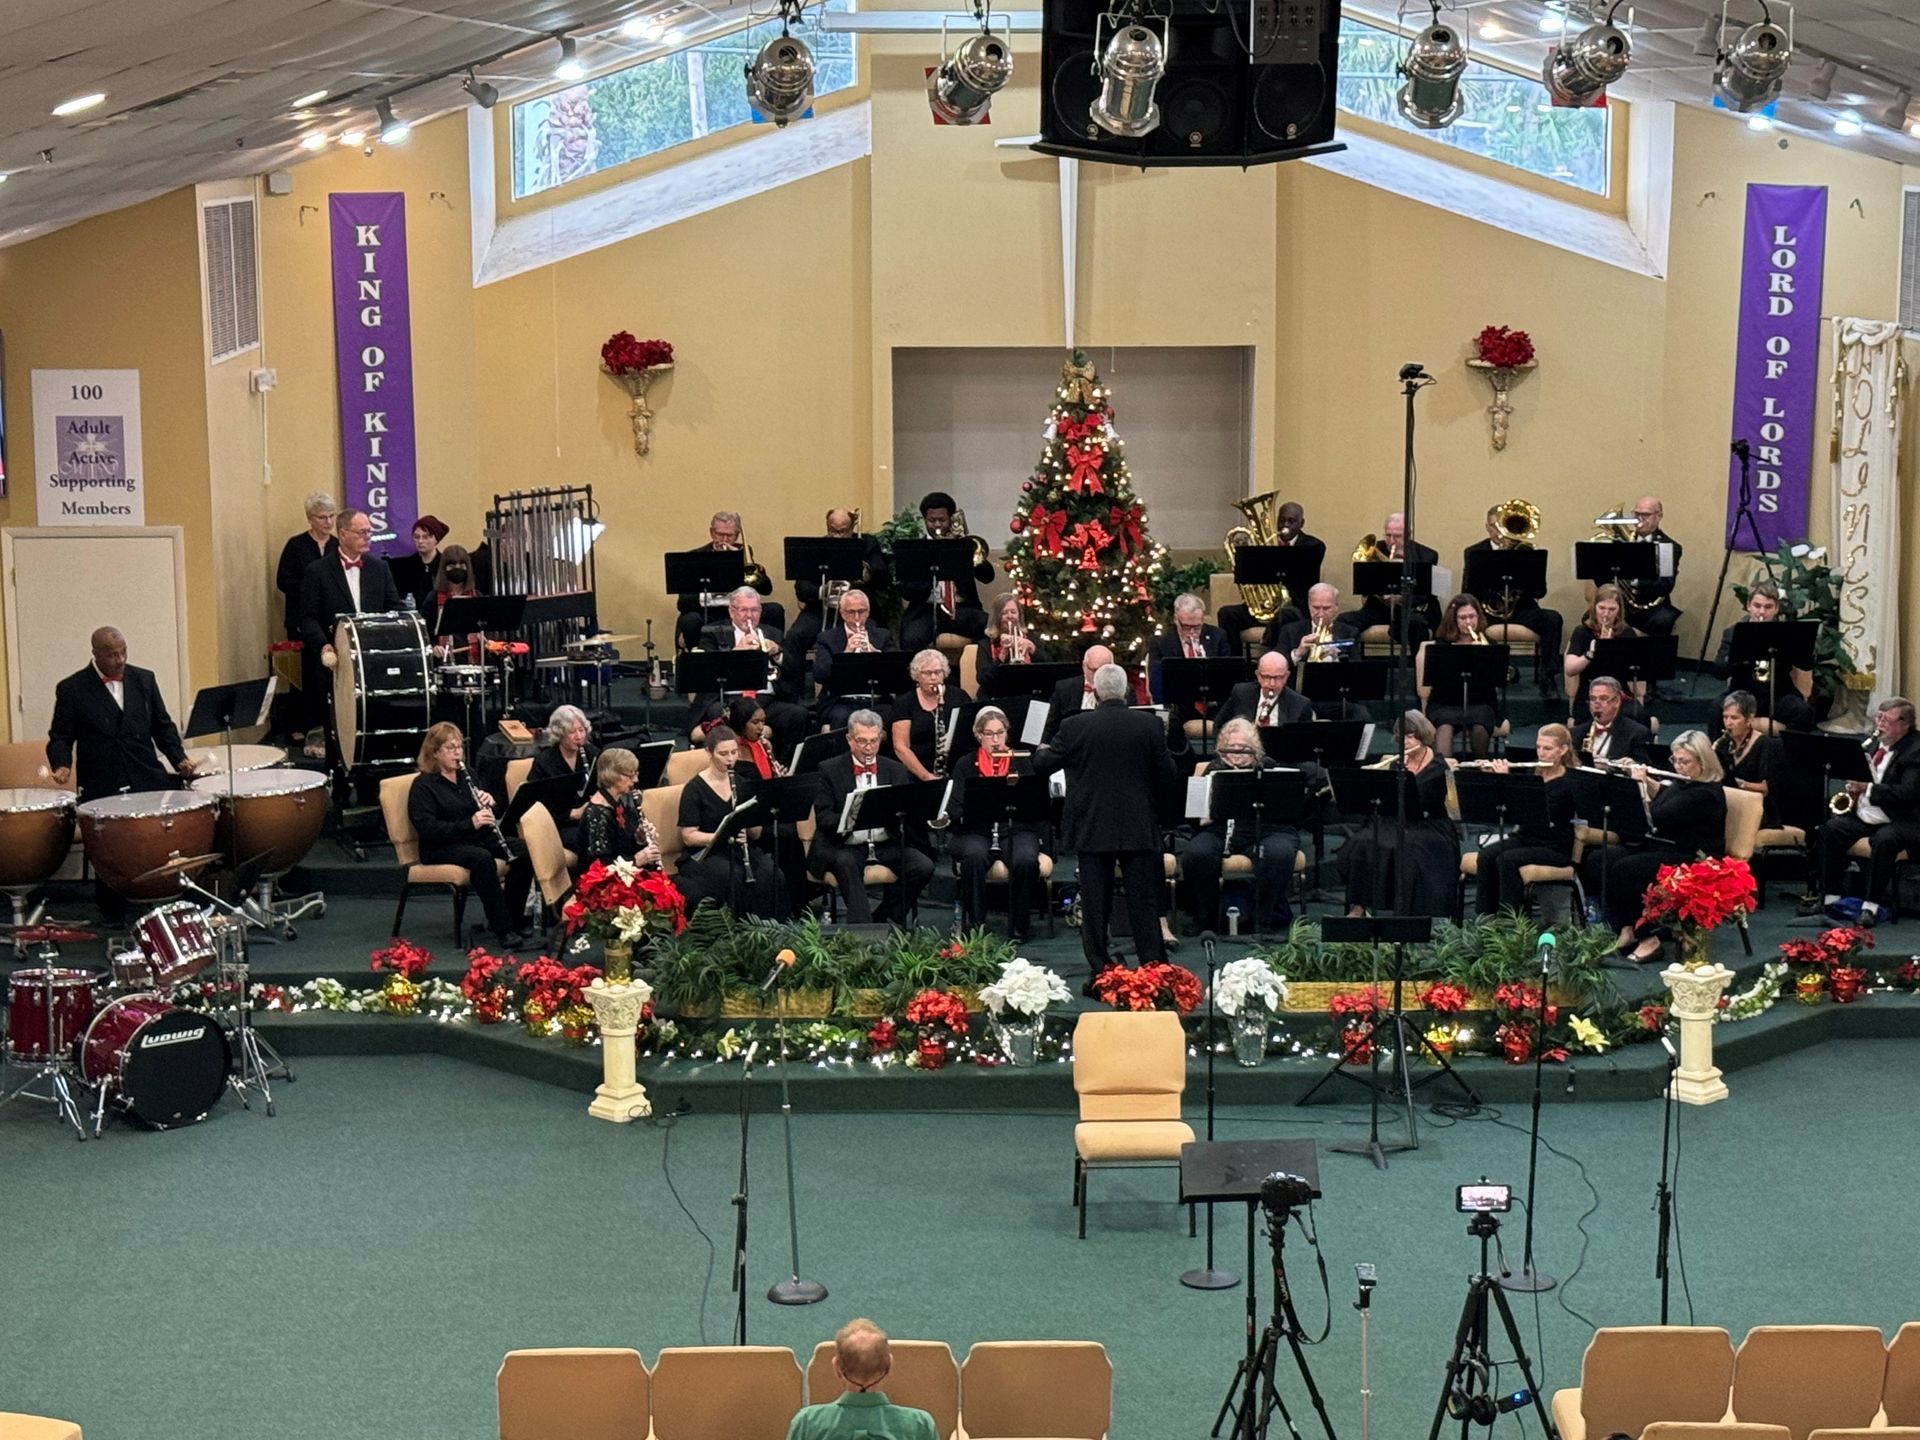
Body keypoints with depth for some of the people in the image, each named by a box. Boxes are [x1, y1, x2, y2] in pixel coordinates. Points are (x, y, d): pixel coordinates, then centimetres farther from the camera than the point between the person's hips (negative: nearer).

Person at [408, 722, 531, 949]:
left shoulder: (467, 776, 15)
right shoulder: (423, 784, -6)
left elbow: (485, 816, 19)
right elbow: (427, 828, -18)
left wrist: (488, 802, -6)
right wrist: (469, 824, -27)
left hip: (477, 839, 7)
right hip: (442, 848, -7)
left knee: (523, 854, -19)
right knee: (482, 858, -37)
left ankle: (512, 919, -10)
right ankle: (502, 928, -35)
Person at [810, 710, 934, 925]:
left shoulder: (896, 771, 12)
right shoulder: (829, 770, 3)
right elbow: (823, 817, -7)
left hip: (887, 844, 3)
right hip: (845, 846, -3)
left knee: (924, 866, -22)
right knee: (845, 863, -37)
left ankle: (885, 916, -7)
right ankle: (863, 925, -40)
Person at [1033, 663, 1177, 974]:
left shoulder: (1074, 726, -8)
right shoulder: (1150, 725, -4)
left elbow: (1042, 765, 1)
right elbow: (1166, 774, 1)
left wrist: (1042, 751, 23)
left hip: (1092, 828, -1)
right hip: (1139, 827, 1)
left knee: (1095, 901, 5)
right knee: (1144, 900, 6)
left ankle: (1100, 970, 6)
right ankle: (1154, 967, 6)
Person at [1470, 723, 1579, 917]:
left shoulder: (1569, 783, -11)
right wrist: (1492, 775, -1)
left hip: (1555, 848, -6)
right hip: (1524, 838, 6)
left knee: (1507, 859, -31)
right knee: (1486, 855, -22)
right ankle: (1484, 917, -20)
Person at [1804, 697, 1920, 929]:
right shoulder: (1875, 742, 12)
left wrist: (1867, 788, -29)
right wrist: (1854, 789, -1)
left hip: (1901, 820, -7)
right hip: (1864, 814, 7)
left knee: (1883, 840, -36)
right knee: (1830, 829, -16)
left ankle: (1872, 906, -26)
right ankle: (1828, 898, -13)